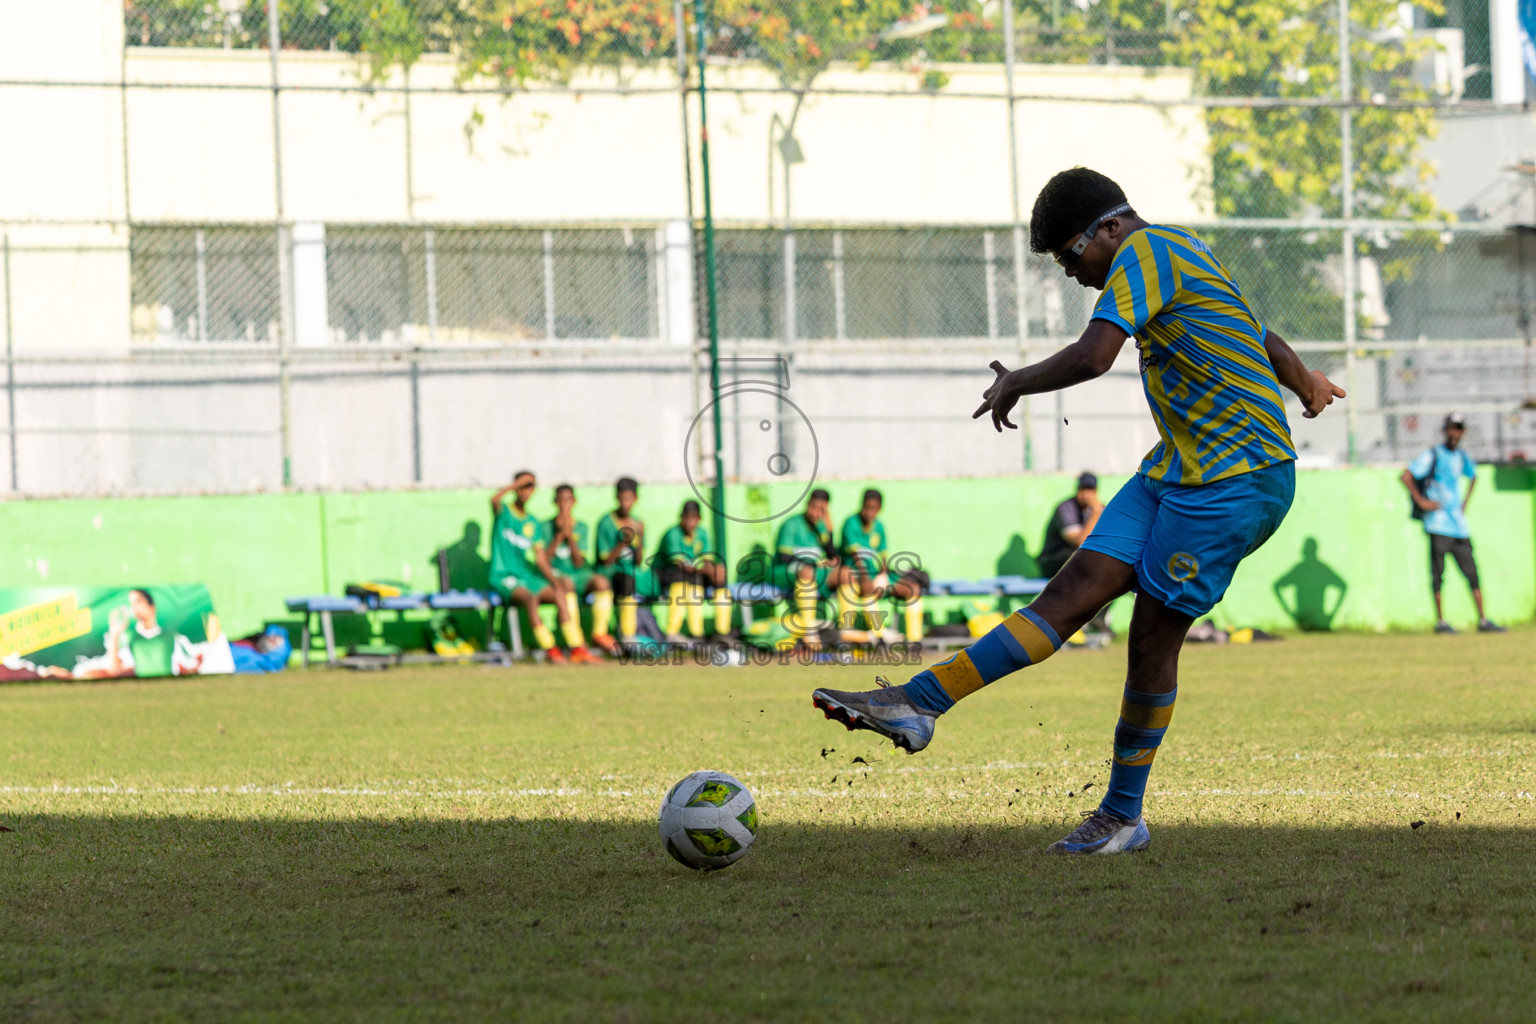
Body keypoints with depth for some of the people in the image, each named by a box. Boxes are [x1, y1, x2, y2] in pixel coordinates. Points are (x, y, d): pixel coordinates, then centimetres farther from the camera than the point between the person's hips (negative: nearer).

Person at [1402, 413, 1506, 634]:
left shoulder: (1463, 458, 14)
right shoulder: (1433, 456, -5)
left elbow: (1473, 476, 35)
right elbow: (1406, 476, -11)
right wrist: (1421, 501, -13)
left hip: (1459, 523, 6)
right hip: (1438, 523, -6)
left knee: (1472, 572, 4)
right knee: (1438, 572, -4)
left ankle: (1483, 620, 6)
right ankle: (1440, 622, -1)